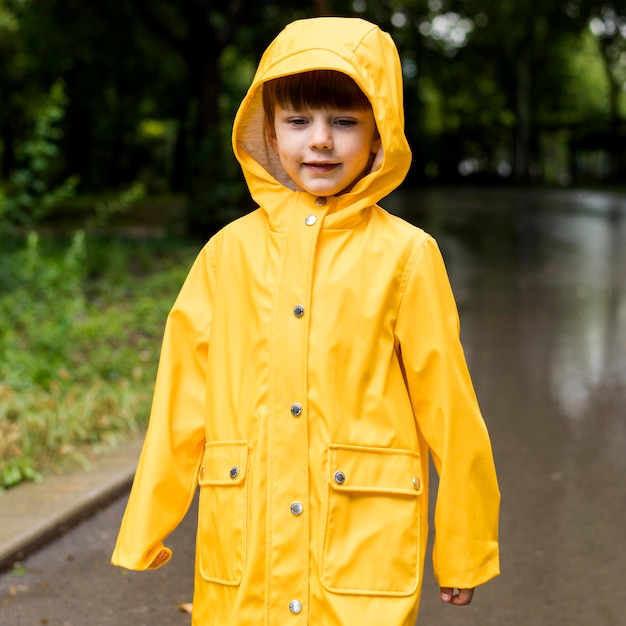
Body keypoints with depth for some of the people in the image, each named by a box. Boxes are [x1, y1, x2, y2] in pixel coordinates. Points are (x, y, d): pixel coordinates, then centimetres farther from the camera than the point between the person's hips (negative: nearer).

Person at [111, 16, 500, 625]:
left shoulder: (405, 255, -3)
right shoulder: (229, 252, 3)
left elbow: (447, 407, 1)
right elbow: (182, 403, 7)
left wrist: (464, 552, 7)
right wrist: (144, 532, 11)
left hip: (364, 549, -2)